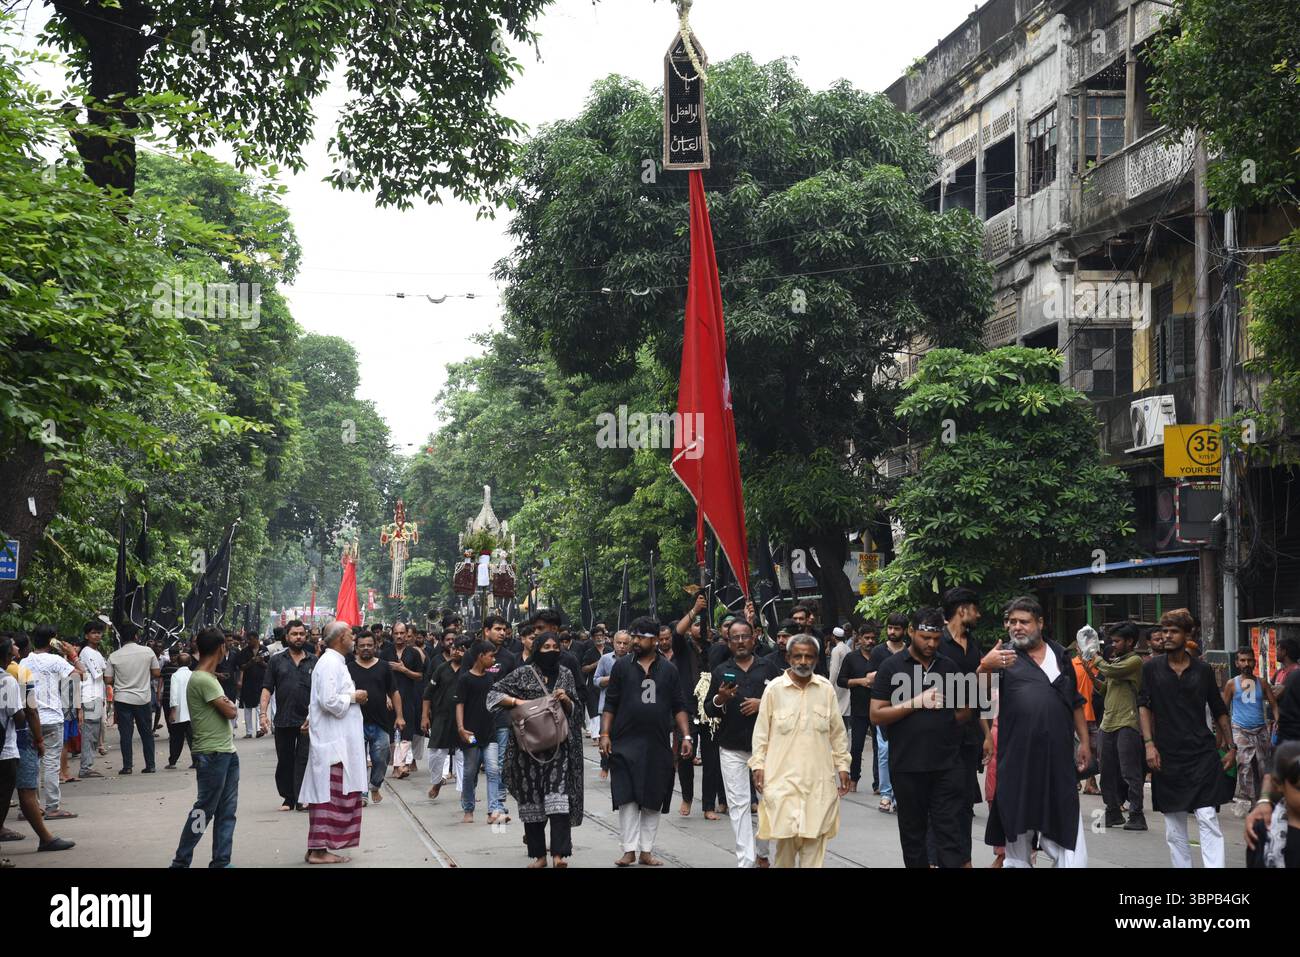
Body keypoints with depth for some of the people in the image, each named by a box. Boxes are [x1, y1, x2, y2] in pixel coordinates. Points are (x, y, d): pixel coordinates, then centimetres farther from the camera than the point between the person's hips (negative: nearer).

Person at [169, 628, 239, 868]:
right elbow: (230, 711, -16)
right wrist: (231, 706, 4)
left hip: (227, 752, 10)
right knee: (204, 811, -3)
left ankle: (221, 862, 11)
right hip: (211, 755, -10)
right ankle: (180, 861, 5)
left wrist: (228, 705, 0)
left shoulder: (209, 678, 17)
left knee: (226, 811, 8)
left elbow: (228, 709, 20)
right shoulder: (202, 680, -16)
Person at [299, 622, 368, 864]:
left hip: (337, 741, 10)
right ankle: (319, 850, -5)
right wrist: (353, 697, -10)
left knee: (330, 796, 11)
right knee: (329, 797, -7)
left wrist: (352, 697, 11)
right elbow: (329, 701, -24)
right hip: (332, 742, -10)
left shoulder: (334, 662, 16)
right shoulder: (330, 663, -16)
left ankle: (318, 849, 14)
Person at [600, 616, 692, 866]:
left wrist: (685, 736, -1)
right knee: (627, 798, -4)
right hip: (625, 743, -1)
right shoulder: (622, 666, 4)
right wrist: (605, 734, -5)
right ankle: (629, 850, 0)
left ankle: (646, 851, 12)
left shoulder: (668, 670, 8)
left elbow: (678, 706, 9)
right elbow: (610, 704, 4)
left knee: (653, 801, 5)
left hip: (658, 745, 2)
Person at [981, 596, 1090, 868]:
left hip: (1059, 757, 2)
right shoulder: (1005, 657, 1)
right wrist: (985, 668, -33)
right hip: (1018, 758, -2)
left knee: (1067, 832, 1)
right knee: (1018, 830, 8)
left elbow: (1075, 703, 19)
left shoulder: (1060, 655, 11)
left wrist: (1084, 742, 13)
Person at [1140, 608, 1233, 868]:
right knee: (1173, 823, 7)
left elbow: (1219, 711, 11)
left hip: (1202, 753, -1)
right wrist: (1149, 744, -8)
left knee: (1207, 817, -11)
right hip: (1167, 756, 1)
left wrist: (1231, 747, 7)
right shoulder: (1152, 667, 3)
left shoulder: (1203, 670, 4)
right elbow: (1144, 706, 2)